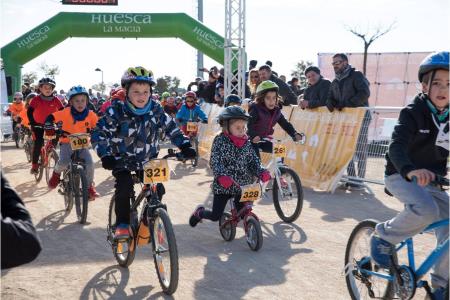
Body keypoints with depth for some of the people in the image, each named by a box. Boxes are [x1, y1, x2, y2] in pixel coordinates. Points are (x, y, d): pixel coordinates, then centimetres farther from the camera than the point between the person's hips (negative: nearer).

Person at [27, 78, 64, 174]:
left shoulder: (55, 100, -10)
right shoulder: (36, 99, -15)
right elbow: (29, 111, -22)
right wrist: (32, 123, -34)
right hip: (38, 125, -3)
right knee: (38, 143, -16)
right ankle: (34, 165, -7)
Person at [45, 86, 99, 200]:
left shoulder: (90, 114, -8)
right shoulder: (66, 113, -13)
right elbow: (50, 118, -6)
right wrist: (49, 129, -18)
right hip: (67, 142, -2)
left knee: (89, 163, -20)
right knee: (63, 162, -27)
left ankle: (89, 187, 3)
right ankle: (57, 173, 12)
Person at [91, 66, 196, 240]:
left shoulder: (156, 110, -8)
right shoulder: (117, 111, -17)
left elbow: (171, 128, 3)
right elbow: (99, 134, -16)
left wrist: (185, 146, -9)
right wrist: (105, 156, -29)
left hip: (147, 160, 3)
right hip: (122, 160, -3)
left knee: (157, 190, -10)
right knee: (124, 186, -26)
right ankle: (122, 224, -9)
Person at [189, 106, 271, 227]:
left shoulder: (246, 142, 4)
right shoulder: (220, 140, -10)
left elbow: (253, 160, 4)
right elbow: (215, 162, -18)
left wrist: (261, 172, -16)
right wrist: (222, 176, -35)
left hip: (243, 185, 4)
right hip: (223, 185, -4)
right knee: (215, 216, 1)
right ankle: (199, 213, 32)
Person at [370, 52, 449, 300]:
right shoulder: (413, 113, -16)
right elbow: (397, 146, -30)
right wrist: (411, 169, -50)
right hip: (401, 176, -6)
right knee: (426, 210, -33)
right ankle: (383, 236, -8)